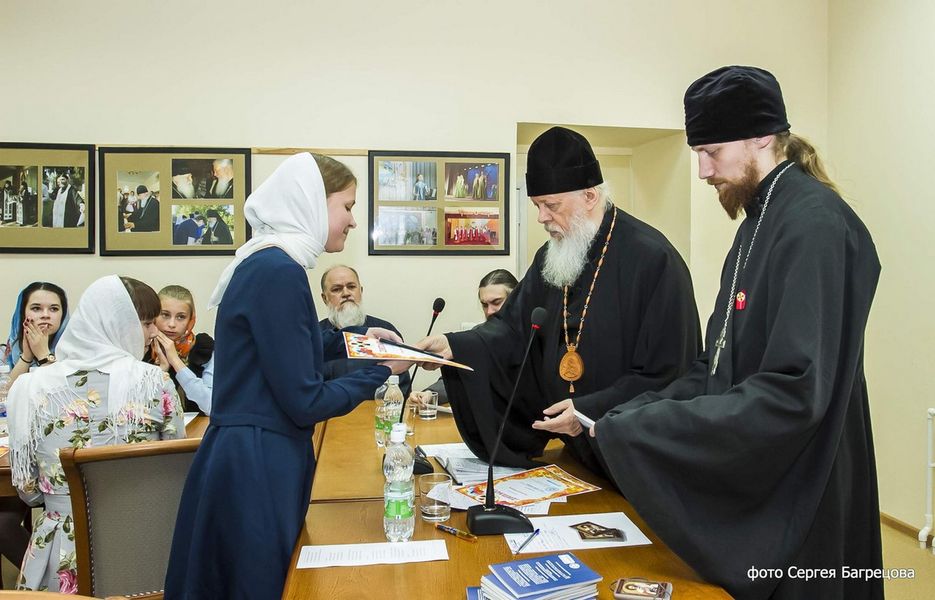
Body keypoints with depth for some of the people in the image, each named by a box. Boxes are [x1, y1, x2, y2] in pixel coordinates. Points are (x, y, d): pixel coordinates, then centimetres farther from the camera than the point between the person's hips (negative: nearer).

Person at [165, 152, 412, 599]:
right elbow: (305, 403, -20)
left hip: (249, 454, 10)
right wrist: (382, 370, -8)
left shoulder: (264, 263, 8)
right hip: (258, 464, -10)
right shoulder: (279, 272, -20)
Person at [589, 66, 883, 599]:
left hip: (794, 504, -9)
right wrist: (635, 413, -2)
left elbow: (795, 390, -28)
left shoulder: (814, 223, -20)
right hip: (749, 483, 9)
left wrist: (637, 428, -24)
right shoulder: (761, 219, 10)